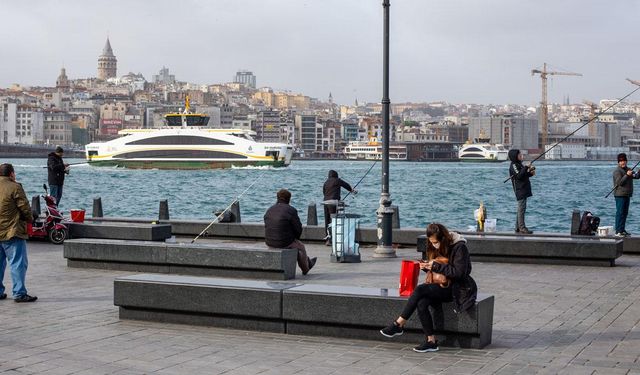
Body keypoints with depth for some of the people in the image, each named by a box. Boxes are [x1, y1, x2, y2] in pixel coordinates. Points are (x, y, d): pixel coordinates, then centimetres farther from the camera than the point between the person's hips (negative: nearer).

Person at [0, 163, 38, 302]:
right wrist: (29, 219, 7)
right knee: (18, 263, -4)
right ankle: (19, 293, -6)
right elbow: (25, 208, -11)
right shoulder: (14, 187, -11)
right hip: (12, 232, -7)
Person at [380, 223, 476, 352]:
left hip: (458, 288, -7)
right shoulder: (437, 247, 10)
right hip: (443, 287, 7)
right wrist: (426, 266, -5)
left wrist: (436, 266, -21)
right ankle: (431, 341, -21)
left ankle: (398, 324, -21)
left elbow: (458, 272, -20)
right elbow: (434, 268, 18)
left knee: (420, 289, -26)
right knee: (421, 303, -25)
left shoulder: (459, 247, -13)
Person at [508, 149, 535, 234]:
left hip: (523, 190, 10)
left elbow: (524, 175, 25)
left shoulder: (519, 164, 19)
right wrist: (526, 167, -23)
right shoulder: (513, 166, -11)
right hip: (520, 189, -10)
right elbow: (519, 175, -23)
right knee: (522, 209, -11)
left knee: (520, 209, 11)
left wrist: (530, 173, 7)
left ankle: (518, 228, 15)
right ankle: (522, 228, -12)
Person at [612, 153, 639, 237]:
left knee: (625, 212, 12)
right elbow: (619, 182, -19)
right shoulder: (617, 171, -11)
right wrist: (627, 175, -25)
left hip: (627, 194, 9)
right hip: (620, 195, -9)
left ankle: (622, 230, 20)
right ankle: (618, 231, -10)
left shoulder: (628, 169, 16)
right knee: (620, 212, -10)